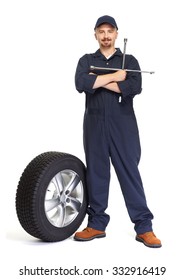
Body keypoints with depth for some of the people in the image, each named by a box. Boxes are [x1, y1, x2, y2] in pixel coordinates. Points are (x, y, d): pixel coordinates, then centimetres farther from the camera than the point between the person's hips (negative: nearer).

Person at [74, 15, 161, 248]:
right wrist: (115, 77, -8)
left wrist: (99, 81, -8)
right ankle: (97, 224, 15)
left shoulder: (129, 60, 10)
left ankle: (144, 227, 0)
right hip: (95, 124, 2)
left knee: (130, 172, -4)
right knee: (96, 173, 5)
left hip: (123, 125, -2)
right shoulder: (86, 60, 13)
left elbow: (135, 87, -10)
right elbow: (81, 83, -9)